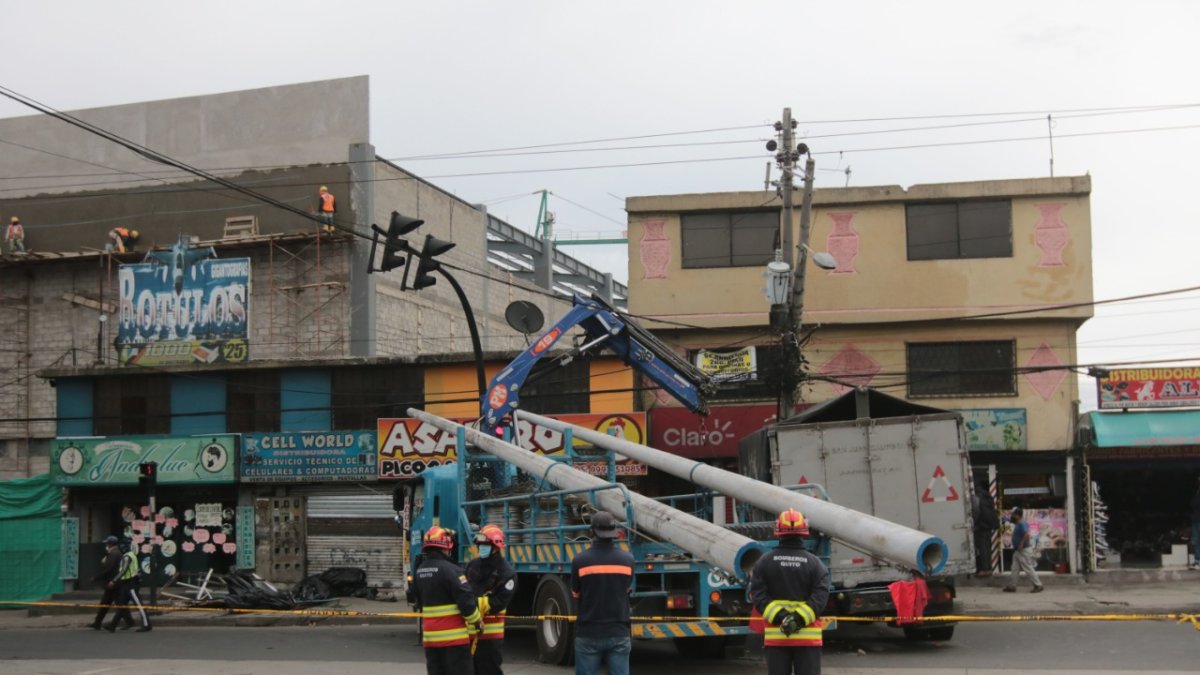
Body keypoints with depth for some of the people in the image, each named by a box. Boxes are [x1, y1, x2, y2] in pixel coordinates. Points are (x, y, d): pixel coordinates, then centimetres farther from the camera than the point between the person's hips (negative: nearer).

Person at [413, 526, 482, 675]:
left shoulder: (419, 572, 9)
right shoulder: (450, 570, -16)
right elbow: (465, 599, -18)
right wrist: (478, 622, -3)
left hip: (430, 635, 7)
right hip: (454, 636, -7)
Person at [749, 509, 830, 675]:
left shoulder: (764, 562, 3)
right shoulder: (815, 563, 0)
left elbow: (758, 595, -6)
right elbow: (820, 596, -11)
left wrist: (779, 617, -13)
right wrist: (800, 619, -16)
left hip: (775, 636, 1)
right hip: (808, 637, -1)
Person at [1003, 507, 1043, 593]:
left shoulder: (1021, 524, -19)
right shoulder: (1018, 524, 12)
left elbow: (1026, 534, -31)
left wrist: (1021, 544, -25)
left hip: (1023, 550, -10)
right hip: (1018, 551, 10)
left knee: (1028, 569, -4)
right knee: (1015, 569, 10)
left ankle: (1038, 586, 2)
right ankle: (1011, 586, 12)